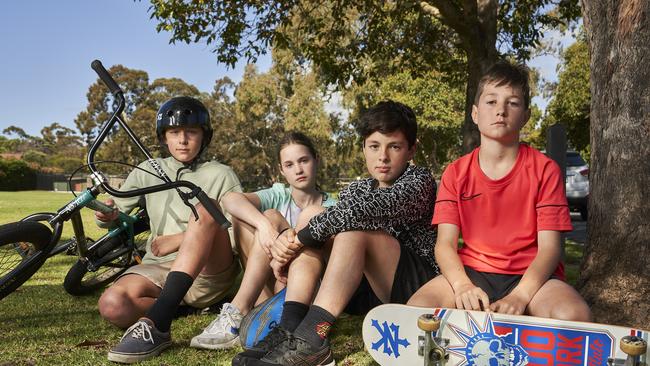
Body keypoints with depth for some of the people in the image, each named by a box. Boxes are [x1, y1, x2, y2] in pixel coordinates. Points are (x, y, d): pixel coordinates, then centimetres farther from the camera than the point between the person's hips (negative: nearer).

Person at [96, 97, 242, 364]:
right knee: (112, 305, -31)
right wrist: (108, 215, -10)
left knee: (207, 208, -32)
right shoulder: (147, 171, 14)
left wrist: (180, 240, -13)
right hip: (158, 268, 2)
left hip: (209, 273, -1)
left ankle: (156, 324, -40)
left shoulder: (221, 175, 5)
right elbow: (116, 216, 15)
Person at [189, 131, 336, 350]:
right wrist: (263, 224, -33)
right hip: (270, 286, 3)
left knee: (272, 217, -20)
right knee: (243, 212, -13)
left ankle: (237, 312, -26)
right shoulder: (279, 197, 6)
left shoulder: (331, 209, 2)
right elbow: (230, 199, -14)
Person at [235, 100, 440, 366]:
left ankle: (312, 337, -40)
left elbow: (365, 208, -24)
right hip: (370, 289, 6)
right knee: (312, 216, -9)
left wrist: (300, 239, -23)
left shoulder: (419, 180, -5)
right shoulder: (356, 190, 16)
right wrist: (291, 241, -16)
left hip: (418, 287, -6)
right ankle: (290, 328, -24)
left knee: (353, 225, -28)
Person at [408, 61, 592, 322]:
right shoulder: (455, 173, 5)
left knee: (575, 316, -33)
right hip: (473, 271, 1)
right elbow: (445, 243, -2)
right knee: (417, 308, -28)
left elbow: (549, 246, -7)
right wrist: (462, 285, -25)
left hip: (530, 274, 0)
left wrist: (519, 296, -25)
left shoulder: (544, 170, 0)